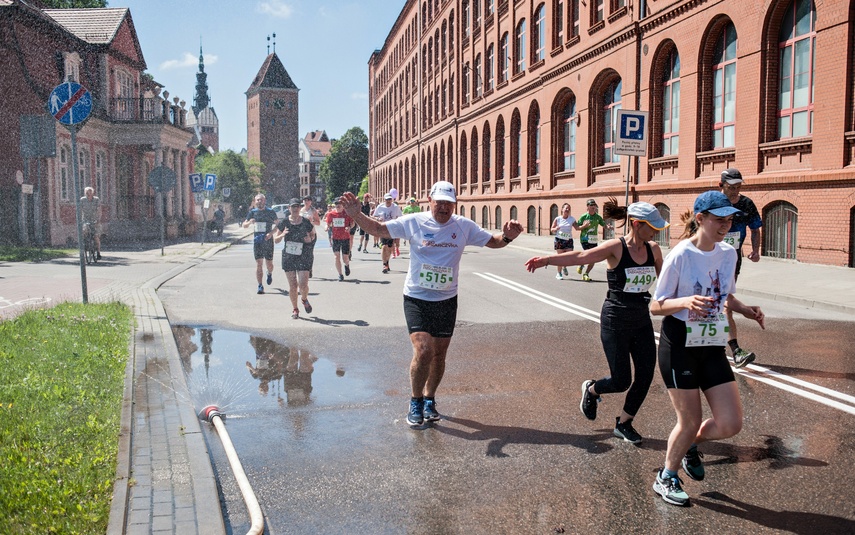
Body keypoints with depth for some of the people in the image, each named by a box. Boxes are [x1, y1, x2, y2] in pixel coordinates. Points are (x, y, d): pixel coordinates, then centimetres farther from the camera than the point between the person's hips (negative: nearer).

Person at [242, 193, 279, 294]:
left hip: (268, 240, -1)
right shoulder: (252, 212, 5)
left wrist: (271, 233, -13)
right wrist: (249, 222, -16)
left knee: (269, 263, 4)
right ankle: (260, 286, 2)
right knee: (259, 264, -3)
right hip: (257, 241, 1)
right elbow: (244, 225, 8)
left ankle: (269, 274, 39)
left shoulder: (270, 212, 0)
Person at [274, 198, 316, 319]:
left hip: (304, 256, -1)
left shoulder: (306, 222, -2)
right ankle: (295, 309, 20)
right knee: (292, 285, 3)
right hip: (288, 257, 1)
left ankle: (305, 300, 25)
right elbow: (276, 240, 6)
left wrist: (310, 239, -9)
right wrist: (282, 235, -15)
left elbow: (313, 234, 14)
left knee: (303, 284, -9)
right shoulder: (284, 222, 0)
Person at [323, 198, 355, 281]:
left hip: (345, 238, -1)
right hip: (335, 238, 1)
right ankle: (340, 275, 11)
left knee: (345, 258, 1)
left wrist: (349, 227, -18)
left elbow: (352, 223, 3)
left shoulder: (347, 212, -5)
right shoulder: (331, 213, 0)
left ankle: (347, 265, 38)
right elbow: (328, 223, 11)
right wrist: (327, 227, -12)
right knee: (337, 257, -2)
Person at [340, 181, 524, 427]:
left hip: (447, 301, 3)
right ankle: (416, 402, 8)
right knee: (423, 351, -16)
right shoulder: (413, 222, -7)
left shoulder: (464, 226, -1)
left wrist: (507, 237, -17)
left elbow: (492, 241, 5)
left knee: (439, 355, 11)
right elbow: (379, 229, -5)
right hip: (417, 299, -3)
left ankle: (429, 400, 35)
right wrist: (356, 215, -21)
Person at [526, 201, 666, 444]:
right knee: (621, 381, -1)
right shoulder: (616, 248, -15)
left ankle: (624, 423, 24)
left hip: (642, 321, 6)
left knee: (645, 375, 3)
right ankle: (591, 389, 34)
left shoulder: (653, 249, 2)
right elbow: (581, 256, -27)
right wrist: (546, 259, -39)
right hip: (615, 323, -6)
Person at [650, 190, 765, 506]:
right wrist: (686, 302, -30)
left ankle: (691, 445, 32)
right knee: (690, 421, 2)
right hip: (679, 346, -6)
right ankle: (666, 478, 27)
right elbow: (655, 306, -11)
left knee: (731, 424, 0)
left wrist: (745, 310, -2)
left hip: (712, 347, 6)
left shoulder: (728, 254, 3)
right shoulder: (680, 255, -15)